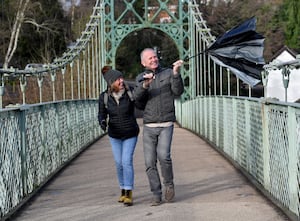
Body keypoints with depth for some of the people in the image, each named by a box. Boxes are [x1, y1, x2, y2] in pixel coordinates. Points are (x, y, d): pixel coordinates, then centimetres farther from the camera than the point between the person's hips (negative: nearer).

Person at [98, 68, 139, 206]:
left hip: (130, 134, -2)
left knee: (127, 162, -11)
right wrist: (102, 122, -25)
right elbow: (102, 114, -2)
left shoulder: (130, 92, -17)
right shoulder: (104, 97, -12)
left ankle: (129, 194, -4)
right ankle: (123, 190, 27)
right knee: (119, 163, 8)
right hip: (114, 134, 2)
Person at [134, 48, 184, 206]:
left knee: (163, 155, -22)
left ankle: (169, 184, 3)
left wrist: (176, 73, -25)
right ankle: (156, 196, 10)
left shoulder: (168, 73, 2)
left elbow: (178, 92, -11)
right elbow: (138, 98, -9)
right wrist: (144, 85, -29)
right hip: (148, 127, 3)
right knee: (150, 163, -1)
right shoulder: (140, 78, 8)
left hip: (166, 125, -2)